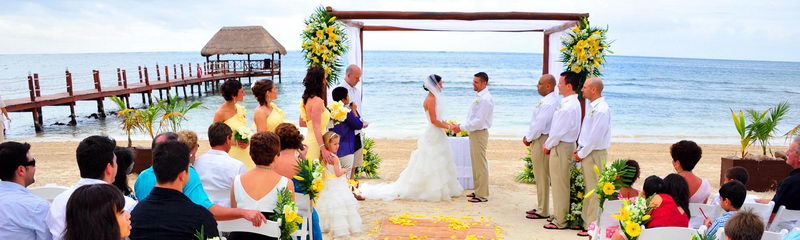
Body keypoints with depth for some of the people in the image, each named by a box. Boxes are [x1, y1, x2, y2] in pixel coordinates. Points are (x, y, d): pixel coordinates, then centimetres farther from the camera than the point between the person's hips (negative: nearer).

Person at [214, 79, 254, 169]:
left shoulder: (240, 109, 6)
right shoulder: (220, 113, -12)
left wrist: (247, 142, -1)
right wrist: (235, 143, -17)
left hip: (244, 152, 6)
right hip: (231, 153, -6)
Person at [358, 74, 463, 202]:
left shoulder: (434, 98, 13)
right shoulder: (430, 99, -16)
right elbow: (434, 121, -20)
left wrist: (449, 125, 9)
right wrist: (448, 127, -14)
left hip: (437, 136, 10)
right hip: (432, 135, -10)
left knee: (438, 165, 13)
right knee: (428, 165, -4)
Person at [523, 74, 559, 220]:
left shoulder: (548, 103, -20)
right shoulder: (546, 101, 12)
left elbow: (539, 125, -21)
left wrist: (528, 138, -8)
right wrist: (529, 137, 10)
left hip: (541, 141, -10)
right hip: (538, 140, 10)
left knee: (542, 177, -2)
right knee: (540, 176, 17)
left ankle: (543, 212, 6)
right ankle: (540, 207, 28)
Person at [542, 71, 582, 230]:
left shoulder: (570, 106, -21)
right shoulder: (567, 103, 11)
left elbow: (560, 130, -20)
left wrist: (548, 145, -8)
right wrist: (549, 144, 11)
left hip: (562, 147, -10)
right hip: (559, 145, 10)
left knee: (560, 184, -2)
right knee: (557, 183, 18)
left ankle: (560, 221, 7)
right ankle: (558, 214, 31)